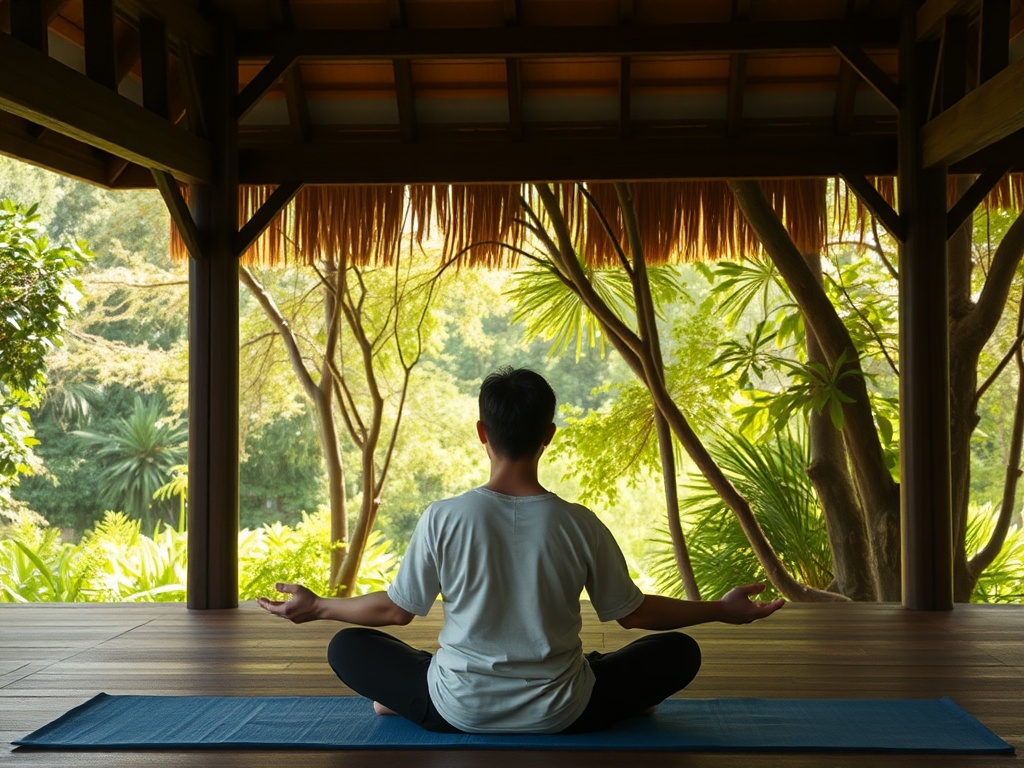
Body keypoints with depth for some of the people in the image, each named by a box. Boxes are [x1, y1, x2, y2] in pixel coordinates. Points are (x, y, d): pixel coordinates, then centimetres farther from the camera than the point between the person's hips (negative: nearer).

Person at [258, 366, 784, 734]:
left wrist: (315, 607, 14)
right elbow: (634, 613, -2)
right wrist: (722, 610, 12)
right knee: (679, 652, 19)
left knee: (348, 646, 20)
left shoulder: (444, 519, -16)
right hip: (560, 717, 0)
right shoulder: (579, 525, -15)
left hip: (459, 711, 1)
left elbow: (396, 610, -3)